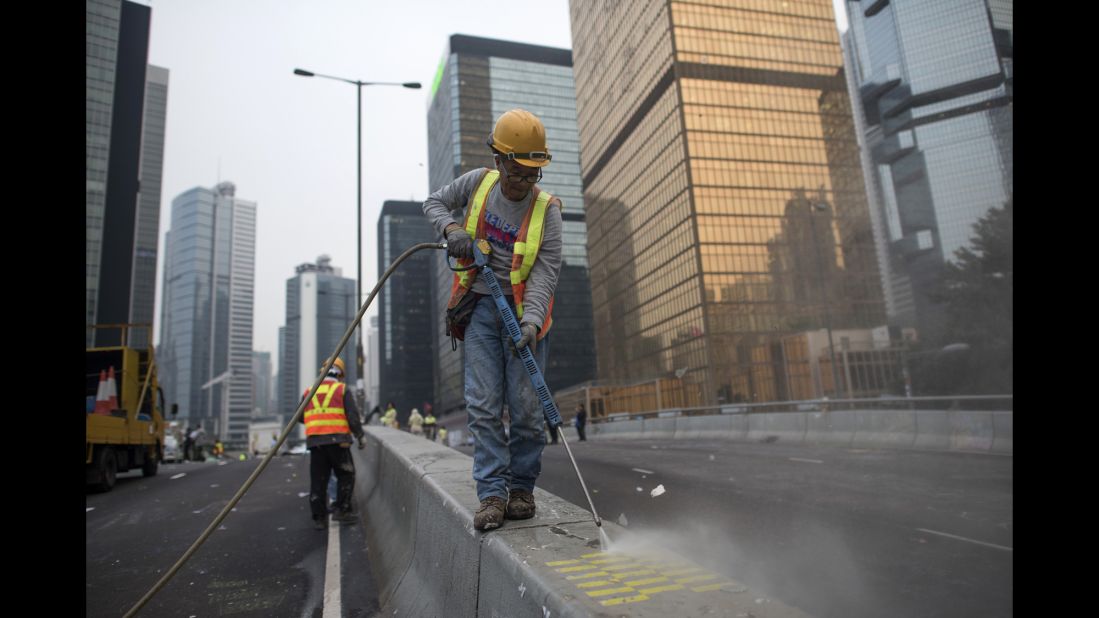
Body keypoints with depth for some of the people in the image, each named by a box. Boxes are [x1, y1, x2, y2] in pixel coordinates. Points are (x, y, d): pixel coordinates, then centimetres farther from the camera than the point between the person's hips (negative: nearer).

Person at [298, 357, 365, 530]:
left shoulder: (309, 392, 13)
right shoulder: (342, 389, 2)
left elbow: (300, 417, 20)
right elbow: (352, 415, -4)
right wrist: (360, 436, 7)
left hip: (315, 441, 4)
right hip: (337, 440, -3)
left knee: (318, 480, 8)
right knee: (346, 475, 10)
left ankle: (319, 518, 10)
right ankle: (342, 510, 5)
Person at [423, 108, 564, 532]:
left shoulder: (547, 211, -7)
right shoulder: (478, 182, 2)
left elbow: (546, 272, -14)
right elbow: (433, 203, 17)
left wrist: (532, 321, -30)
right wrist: (451, 228, -7)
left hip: (523, 310, -2)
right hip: (480, 307, 2)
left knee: (526, 406, -2)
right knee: (483, 405, -4)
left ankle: (521, 488, 14)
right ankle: (492, 494, 0)